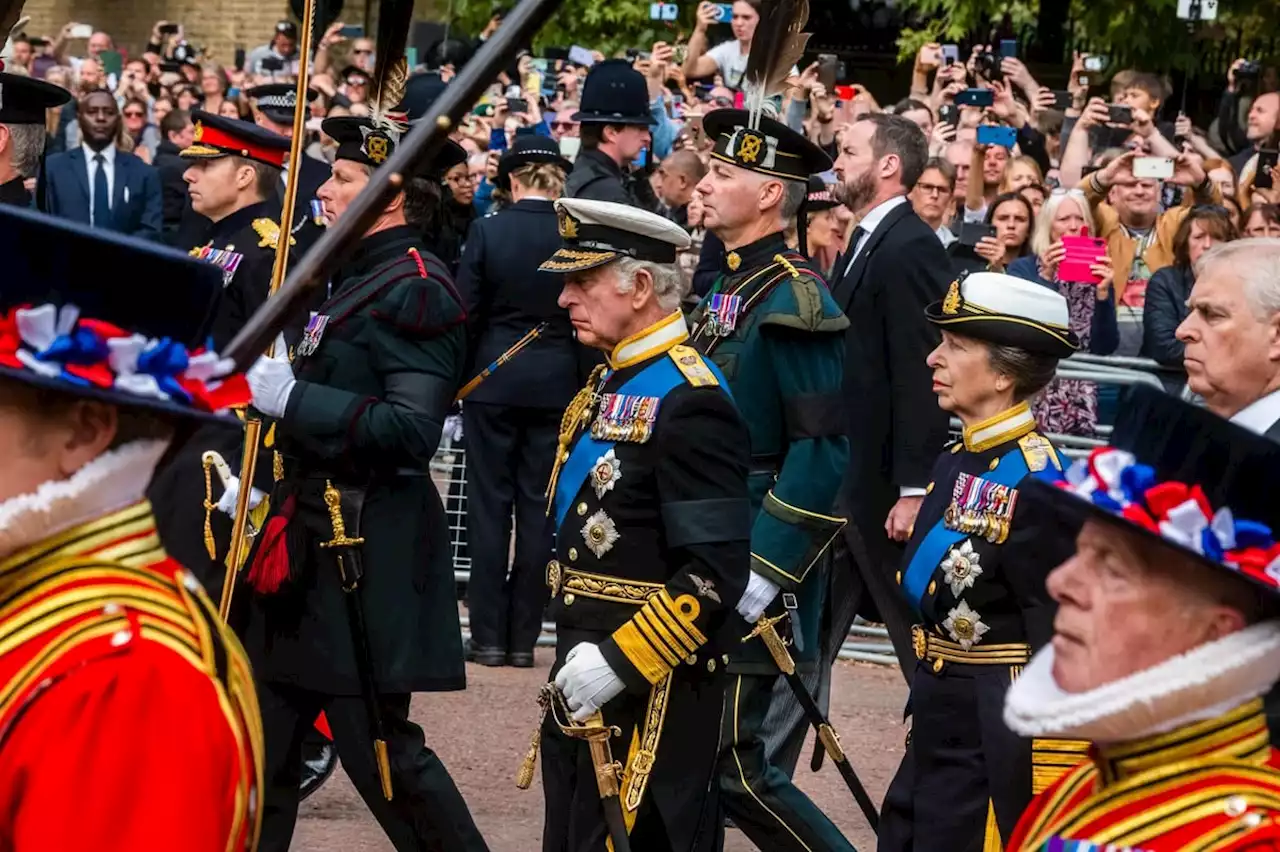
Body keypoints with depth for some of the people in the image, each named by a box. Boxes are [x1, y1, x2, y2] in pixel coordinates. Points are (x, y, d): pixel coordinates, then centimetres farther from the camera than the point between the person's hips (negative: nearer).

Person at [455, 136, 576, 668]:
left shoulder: (488, 231, -7)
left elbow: (466, 314, -4)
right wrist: (581, 381, 12)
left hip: (493, 382, -1)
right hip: (557, 384, 1)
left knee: (490, 504, 6)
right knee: (539, 508, 6)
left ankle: (489, 635, 5)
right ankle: (523, 636, 6)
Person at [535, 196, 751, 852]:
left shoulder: (688, 401, -17)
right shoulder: (607, 385, 13)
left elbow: (716, 574, -22)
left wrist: (620, 662, -23)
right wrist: (576, 658, 18)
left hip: (649, 694, -10)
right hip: (585, 677, 10)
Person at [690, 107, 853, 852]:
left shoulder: (794, 300, -15)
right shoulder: (726, 287, 13)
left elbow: (824, 452, -20)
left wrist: (762, 571, -23)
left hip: (754, 565, -9)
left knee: (733, 761, -7)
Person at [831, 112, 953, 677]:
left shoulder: (910, 249, -17)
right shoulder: (864, 244, 14)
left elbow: (921, 375, -21)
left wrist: (914, 490, -23)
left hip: (888, 483, -10)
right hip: (848, 479, 10)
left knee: (918, 632, 0)